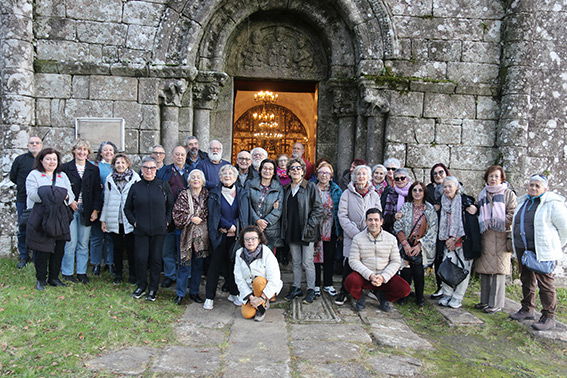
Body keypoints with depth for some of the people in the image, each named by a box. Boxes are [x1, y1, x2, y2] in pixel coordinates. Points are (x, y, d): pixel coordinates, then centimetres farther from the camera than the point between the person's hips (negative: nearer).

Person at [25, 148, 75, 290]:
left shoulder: (63, 176, 18)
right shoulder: (34, 175, 4)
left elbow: (71, 195, 9)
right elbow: (32, 194, -10)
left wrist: (63, 196, -12)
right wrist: (47, 195, -20)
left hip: (60, 218, 4)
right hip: (41, 218, -4)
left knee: (59, 249, 7)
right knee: (42, 249, 0)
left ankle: (54, 277, 21)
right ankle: (41, 279, 15)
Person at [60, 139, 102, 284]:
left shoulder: (94, 169, 8)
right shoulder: (65, 168, 3)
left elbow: (97, 191, 7)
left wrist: (96, 210, 0)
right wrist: (69, 202, -11)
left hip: (86, 211, 2)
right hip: (70, 210, -2)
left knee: (83, 243, 7)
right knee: (70, 242, -3)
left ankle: (82, 272, 17)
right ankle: (67, 272, 10)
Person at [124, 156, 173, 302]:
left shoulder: (164, 186, 2)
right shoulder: (135, 187, 4)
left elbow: (171, 206, 8)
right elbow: (127, 208, 12)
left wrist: (167, 221, 0)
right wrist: (133, 221, 2)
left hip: (159, 230, 0)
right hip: (140, 230, 1)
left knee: (156, 259, 5)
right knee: (140, 258, 0)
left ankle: (153, 289, 18)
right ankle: (141, 285, 21)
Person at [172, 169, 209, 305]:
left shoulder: (207, 195, 6)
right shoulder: (184, 195, -1)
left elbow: (210, 213, 6)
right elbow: (178, 214, -7)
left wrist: (200, 219, -8)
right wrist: (191, 219, -14)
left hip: (202, 236, 3)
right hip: (186, 234, -3)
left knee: (198, 265, 10)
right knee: (184, 265, 1)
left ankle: (194, 292, 23)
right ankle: (180, 293, 13)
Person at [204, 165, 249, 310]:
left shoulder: (242, 194, 7)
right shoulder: (214, 194, 2)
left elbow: (243, 216, 2)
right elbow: (214, 215, -5)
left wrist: (235, 228, -11)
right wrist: (230, 226, -11)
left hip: (236, 235, 2)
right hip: (219, 236, -2)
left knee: (234, 264, 7)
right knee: (215, 264, 0)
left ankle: (234, 294, 21)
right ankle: (209, 297, 8)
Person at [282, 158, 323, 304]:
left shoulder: (310, 187, -4)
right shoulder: (287, 189, 13)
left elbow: (318, 209, -8)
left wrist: (310, 226, -15)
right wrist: (285, 229, 8)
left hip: (306, 232, -5)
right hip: (292, 232, 5)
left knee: (307, 263, -1)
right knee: (296, 262, 13)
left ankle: (311, 290, 11)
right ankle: (296, 288, 23)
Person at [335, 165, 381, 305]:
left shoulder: (374, 195, 9)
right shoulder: (347, 193, 1)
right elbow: (342, 216, -5)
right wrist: (355, 233, -13)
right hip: (350, 236, -2)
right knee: (348, 263, -4)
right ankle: (343, 292, 11)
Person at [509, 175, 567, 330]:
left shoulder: (552, 204, -9)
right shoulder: (523, 202, 13)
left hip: (542, 251, -7)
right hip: (522, 248, 7)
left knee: (545, 282, -4)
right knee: (527, 280, 16)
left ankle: (549, 317, 3)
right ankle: (527, 309, 28)